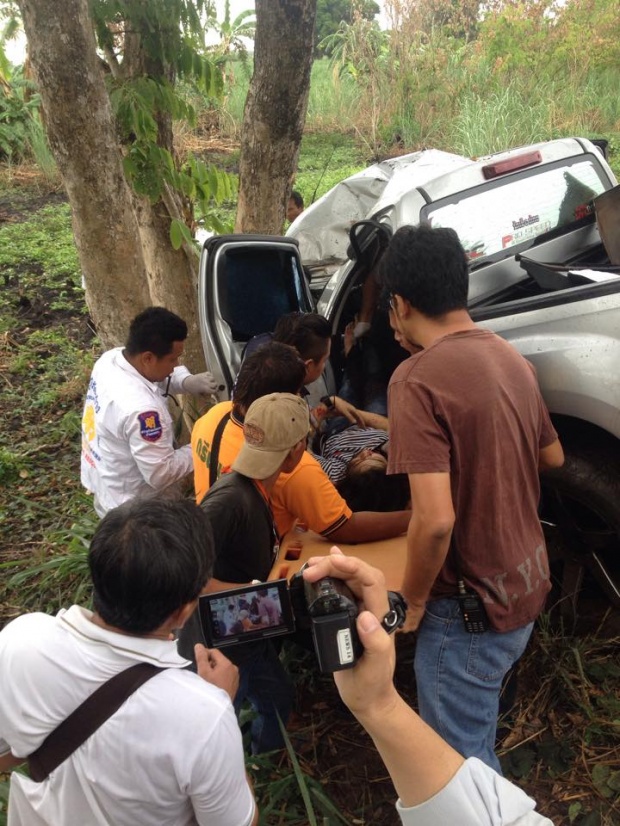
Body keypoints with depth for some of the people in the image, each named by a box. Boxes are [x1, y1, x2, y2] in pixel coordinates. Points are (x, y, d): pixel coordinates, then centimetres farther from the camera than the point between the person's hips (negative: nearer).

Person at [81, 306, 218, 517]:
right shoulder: (140, 409, -39)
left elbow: (156, 375, 8)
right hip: (133, 509, -8)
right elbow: (161, 475, -31)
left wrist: (186, 381, -11)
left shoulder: (111, 358, -13)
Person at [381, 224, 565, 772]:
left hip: (470, 604, -8)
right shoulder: (511, 358, 1)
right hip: (527, 583, 9)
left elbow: (434, 520, -29)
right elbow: (552, 457, 14)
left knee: (458, 757, 12)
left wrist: (413, 600, -13)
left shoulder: (418, 377, -24)